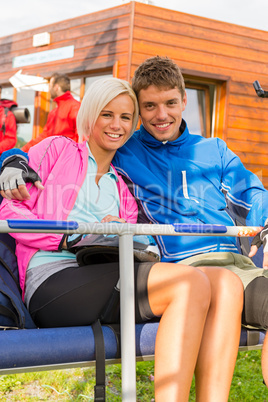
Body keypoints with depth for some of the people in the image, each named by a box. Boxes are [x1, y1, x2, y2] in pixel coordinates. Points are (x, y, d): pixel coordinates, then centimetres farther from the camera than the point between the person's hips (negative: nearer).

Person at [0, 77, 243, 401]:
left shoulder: (122, 188, 31)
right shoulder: (56, 149, 15)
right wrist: (70, 238, -9)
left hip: (105, 284, 6)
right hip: (53, 281, -6)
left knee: (226, 283, -19)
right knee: (192, 284, -29)